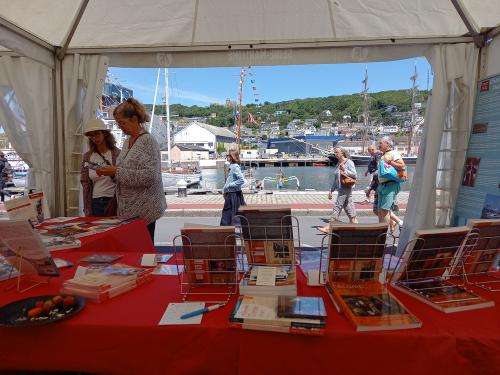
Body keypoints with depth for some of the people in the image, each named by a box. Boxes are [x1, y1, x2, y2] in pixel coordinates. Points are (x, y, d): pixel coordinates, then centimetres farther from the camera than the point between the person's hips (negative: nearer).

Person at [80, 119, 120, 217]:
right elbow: (85, 183, 8)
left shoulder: (117, 154, -4)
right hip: (94, 202, 3)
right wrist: (87, 209, 2)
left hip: (112, 200, -3)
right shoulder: (87, 156, 8)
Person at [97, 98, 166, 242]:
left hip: (143, 210, -7)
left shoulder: (147, 141, -11)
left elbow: (149, 176, -21)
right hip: (128, 209, 7)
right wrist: (110, 171, 3)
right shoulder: (127, 141, 13)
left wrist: (117, 172, -19)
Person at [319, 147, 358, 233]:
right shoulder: (338, 164, 17)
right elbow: (335, 179, 19)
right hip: (341, 189, 9)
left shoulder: (349, 162, -6)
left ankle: (328, 228, -6)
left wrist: (344, 170, -25)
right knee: (349, 208, 10)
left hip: (346, 188, -9)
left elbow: (354, 174, -13)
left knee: (337, 207, -8)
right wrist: (331, 190, 16)